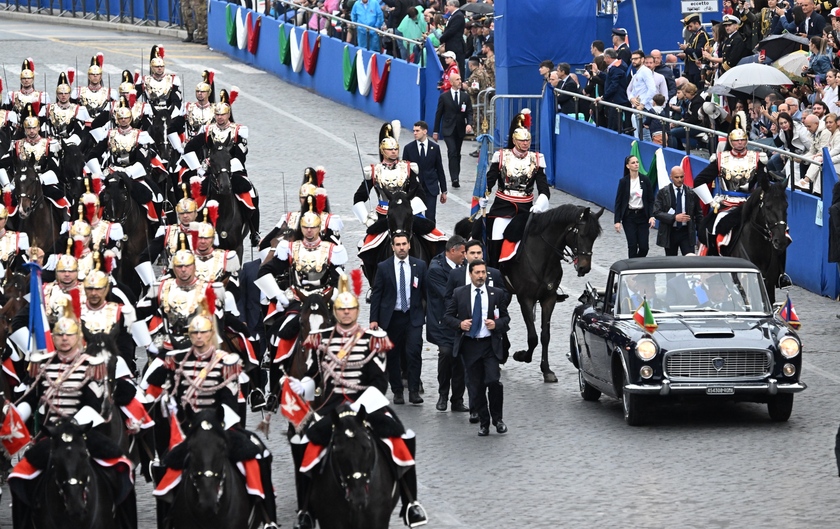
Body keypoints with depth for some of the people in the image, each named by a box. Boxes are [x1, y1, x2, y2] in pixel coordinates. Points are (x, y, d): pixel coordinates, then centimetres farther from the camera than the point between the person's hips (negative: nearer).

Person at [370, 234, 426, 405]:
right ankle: (397, 392, 16)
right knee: (393, 356, 5)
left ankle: (414, 391, -9)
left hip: (413, 317, -1)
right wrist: (374, 319, -3)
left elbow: (426, 291, 7)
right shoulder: (384, 267, 2)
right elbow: (376, 294, 3)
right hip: (391, 318, 1)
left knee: (414, 352, -14)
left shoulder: (419, 266, 5)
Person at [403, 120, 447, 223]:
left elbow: (440, 170, 8)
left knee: (430, 218, -6)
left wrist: (444, 191, 8)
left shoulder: (435, 148, 4)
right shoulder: (408, 148, 2)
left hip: (431, 188, 0)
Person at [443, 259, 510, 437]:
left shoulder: (497, 293, 5)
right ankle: (483, 423, 16)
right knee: (475, 386, 4)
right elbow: (447, 317, 6)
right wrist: (460, 324, -13)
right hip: (469, 345, 1)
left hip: (490, 344, -1)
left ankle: (497, 418, 5)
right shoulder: (459, 293, 5)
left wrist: (497, 324, -10)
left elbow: (506, 317, 11)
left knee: (493, 381, -15)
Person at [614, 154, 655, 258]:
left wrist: (651, 216, -10)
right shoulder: (623, 182, -3)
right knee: (632, 246, -5)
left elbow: (651, 200, 3)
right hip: (629, 216, -1)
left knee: (644, 246, -3)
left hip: (642, 215, 1)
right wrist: (617, 221, -8)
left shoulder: (645, 180, 1)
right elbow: (618, 202, -2)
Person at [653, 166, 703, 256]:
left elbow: (698, 214, 10)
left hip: (687, 232, 0)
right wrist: (674, 217, -22)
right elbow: (656, 212, -10)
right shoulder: (663, 193, -2)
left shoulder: (692, 193, 2)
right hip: (670, 232, 0)